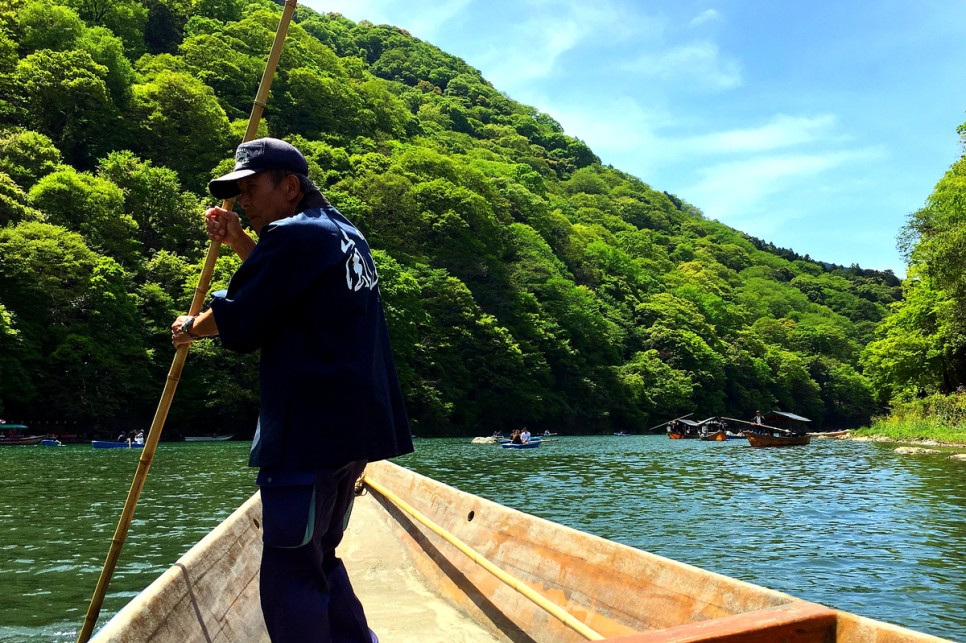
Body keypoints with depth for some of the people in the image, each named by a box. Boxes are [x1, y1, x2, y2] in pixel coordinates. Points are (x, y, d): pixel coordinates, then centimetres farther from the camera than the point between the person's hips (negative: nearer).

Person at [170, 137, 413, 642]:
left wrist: (189, 328, 12)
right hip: (357, 427, 10)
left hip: (310, 433, -10)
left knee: (290, 575, -2)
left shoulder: (294, 234, -11)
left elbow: (237, 324, -8)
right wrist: (238, 240, 19)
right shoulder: (344, 233, 17)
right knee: (318, 559, 21)